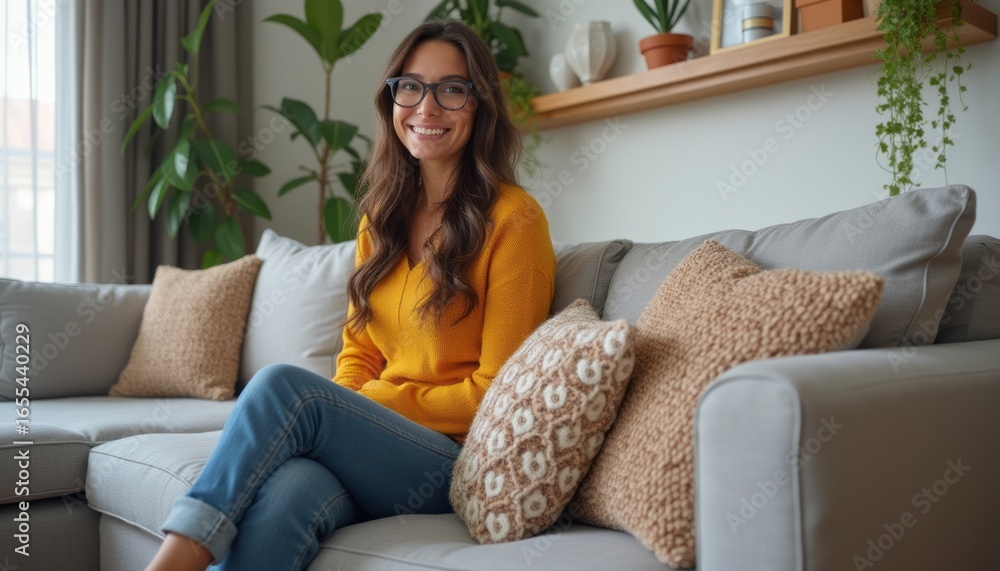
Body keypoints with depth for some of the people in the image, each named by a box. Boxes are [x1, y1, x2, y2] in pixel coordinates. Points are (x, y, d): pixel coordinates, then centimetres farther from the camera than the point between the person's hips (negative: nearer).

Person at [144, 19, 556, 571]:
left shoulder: (512, 219, -5)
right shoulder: (382, 215, 15)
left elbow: (496, 392, -6)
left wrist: (372, 405, -10)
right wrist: (343, 412, -5)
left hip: (457, 459, -4)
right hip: (366, 443, 5)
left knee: (284, 384, -29)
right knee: (284, 491, -32)